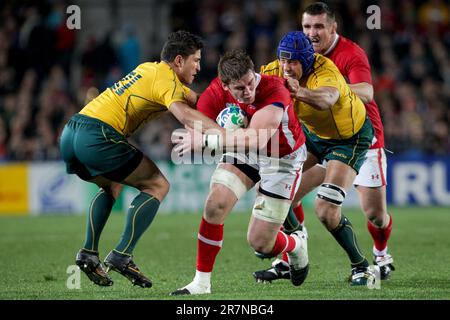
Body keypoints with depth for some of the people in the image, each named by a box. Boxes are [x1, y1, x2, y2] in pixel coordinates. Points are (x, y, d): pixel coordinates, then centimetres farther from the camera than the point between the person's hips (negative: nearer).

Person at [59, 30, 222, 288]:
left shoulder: (149, 69, 24)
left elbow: (196, 99, 29)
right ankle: (122, 256, -6)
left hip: (70, 134, 9)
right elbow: (184, 114, -24)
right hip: (98, 135, -9)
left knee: (112, 186, 33)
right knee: (158, 186, 3)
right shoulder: (166, 79, -4)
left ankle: (89, 253, 19)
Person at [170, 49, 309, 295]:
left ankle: (296, 245, 32)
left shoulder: (274, 90, -38)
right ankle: (201, 283, -5)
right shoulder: (216, 93, -23)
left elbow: (256, 139, -51)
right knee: (215, 205, -19)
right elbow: (197, 130, -24)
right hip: (244, 153, 4)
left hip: (283, 158, -4)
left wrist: (206, 141, -57)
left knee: (259, 243, -4)